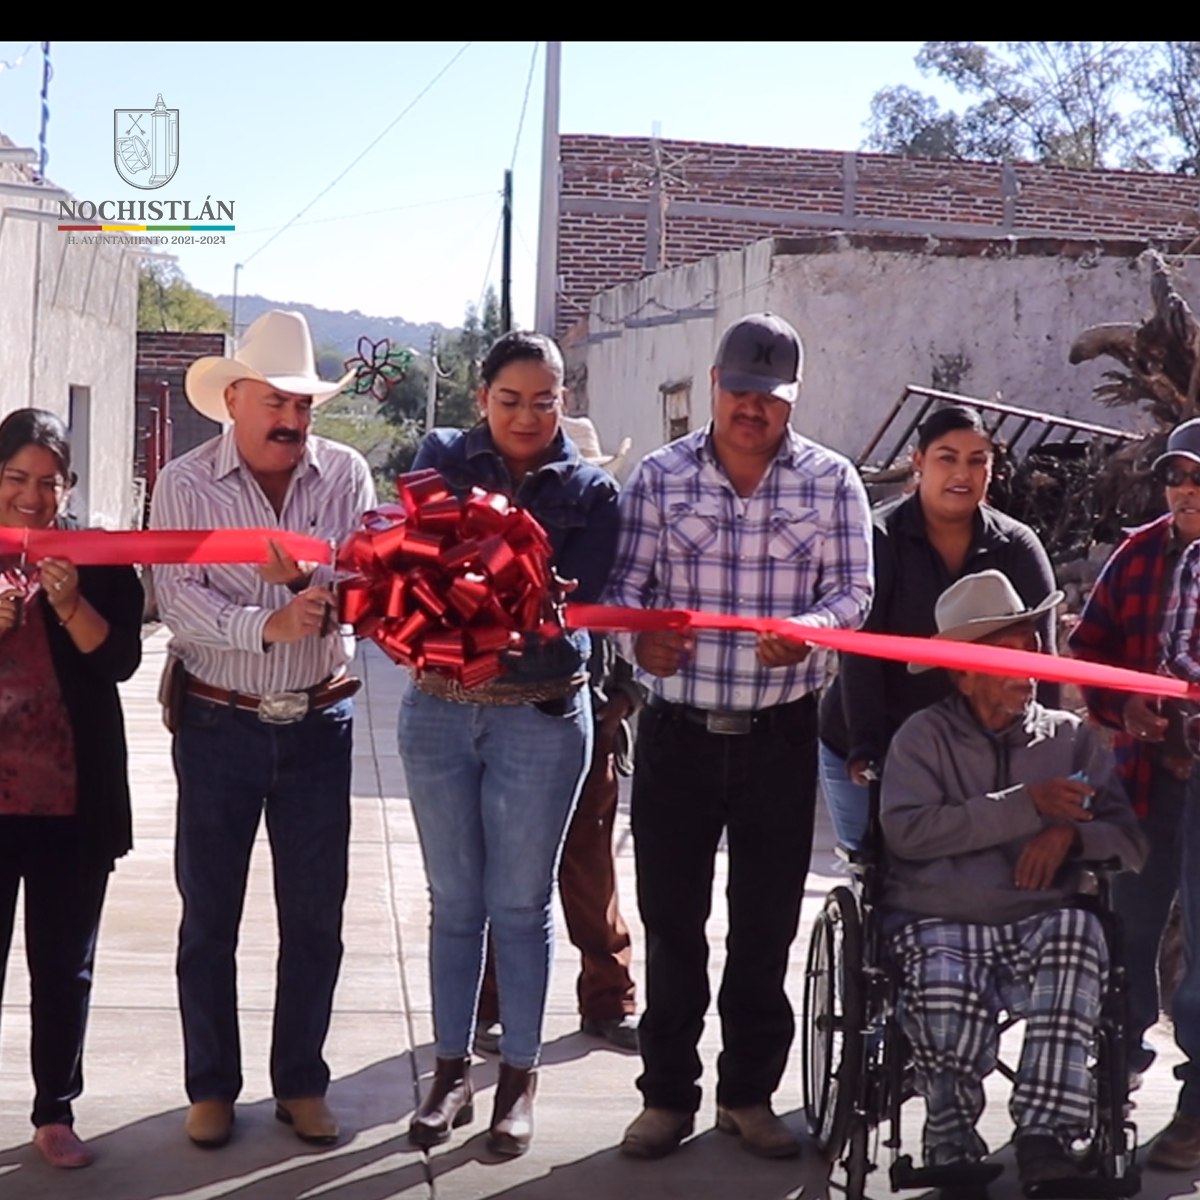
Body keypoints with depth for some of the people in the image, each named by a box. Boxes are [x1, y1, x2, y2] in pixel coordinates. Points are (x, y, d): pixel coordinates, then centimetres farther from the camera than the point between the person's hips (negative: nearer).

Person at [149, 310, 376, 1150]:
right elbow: (179, 600, -17)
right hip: (219, 725, -1)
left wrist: (317, 577, -30)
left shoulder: (346, 474, -1)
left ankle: (301, 1082, 24)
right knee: (209, 914, 8)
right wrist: (268, 626, -30)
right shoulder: (186, 485, -6)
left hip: (319, 724, 2)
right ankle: (212, 1087, 22)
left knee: (315, 916, 9)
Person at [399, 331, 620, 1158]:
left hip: (540, 717, -2)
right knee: (454, 899, 12)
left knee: (521, 901, 7)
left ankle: (519, 1075, 21)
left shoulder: (591, 491, -1)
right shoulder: (443, 458, 2)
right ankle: (452, 1070, 25)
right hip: (440, 709, 2)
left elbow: (579, 605, -9)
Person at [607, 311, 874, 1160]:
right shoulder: (661, 475, 1)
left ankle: (750, 1092, 25)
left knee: (767, 921, 9)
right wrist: (640, 634, -23)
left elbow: (854, 590, -2)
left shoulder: (833, 481, 1)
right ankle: (668, 1094, 21)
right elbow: (626, 578, -1)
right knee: (670, 916, 7)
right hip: (677, 729, 0)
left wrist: (811, 628, -24)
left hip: (779, 732, 0)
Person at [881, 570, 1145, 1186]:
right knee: (948, 997, -33)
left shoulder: (1072, 737, 16)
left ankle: (1045, 1137, -31)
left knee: (1077, 931, -32)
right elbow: (906, 830, -11)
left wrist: (1070, 834, -12)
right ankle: (952, 1146, -3)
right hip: (940, 922, -2)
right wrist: (1026, 806, -11)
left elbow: (1132, 840, 9)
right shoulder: (924, 736, 7)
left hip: (1042, 921, 2)